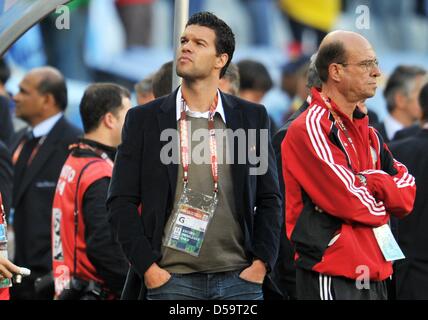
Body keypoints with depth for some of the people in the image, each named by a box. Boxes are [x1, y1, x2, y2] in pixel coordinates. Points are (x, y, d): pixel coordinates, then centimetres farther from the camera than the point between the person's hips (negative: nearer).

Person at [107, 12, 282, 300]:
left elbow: (269, 199, 11)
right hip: (170, 280, -1)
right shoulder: (144, 119, 6)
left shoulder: (252, 117, 9)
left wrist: (260, 264, -1)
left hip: (239, 277, 1)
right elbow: (121, 201, 3)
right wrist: (147, 267, -6)